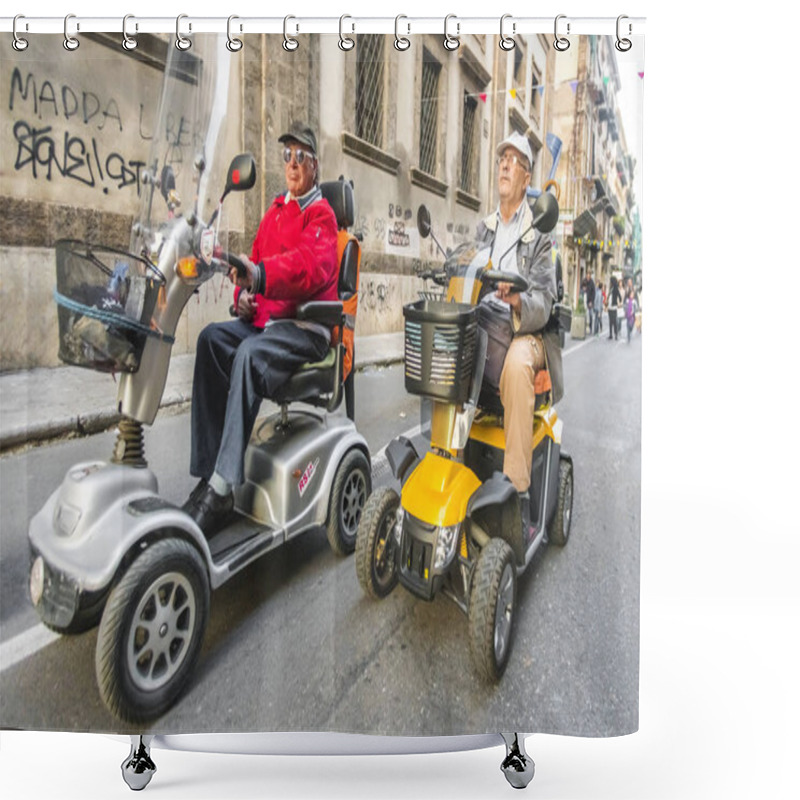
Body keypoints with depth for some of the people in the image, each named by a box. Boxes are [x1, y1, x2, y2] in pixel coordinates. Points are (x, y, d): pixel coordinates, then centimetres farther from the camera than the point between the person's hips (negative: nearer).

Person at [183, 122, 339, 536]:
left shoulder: (321, 215, -1)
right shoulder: (275, 211, 22)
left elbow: (312, 266, -21)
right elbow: (256, 261, 23)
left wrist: (261, 274, -37)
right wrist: (243, 293, 0)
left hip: (306, 326, -7)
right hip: (264, 319, 7)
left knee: (249, 356, -34)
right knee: (212, 338, -20)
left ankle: (222, 489, -34)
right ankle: (206, 474, -21)